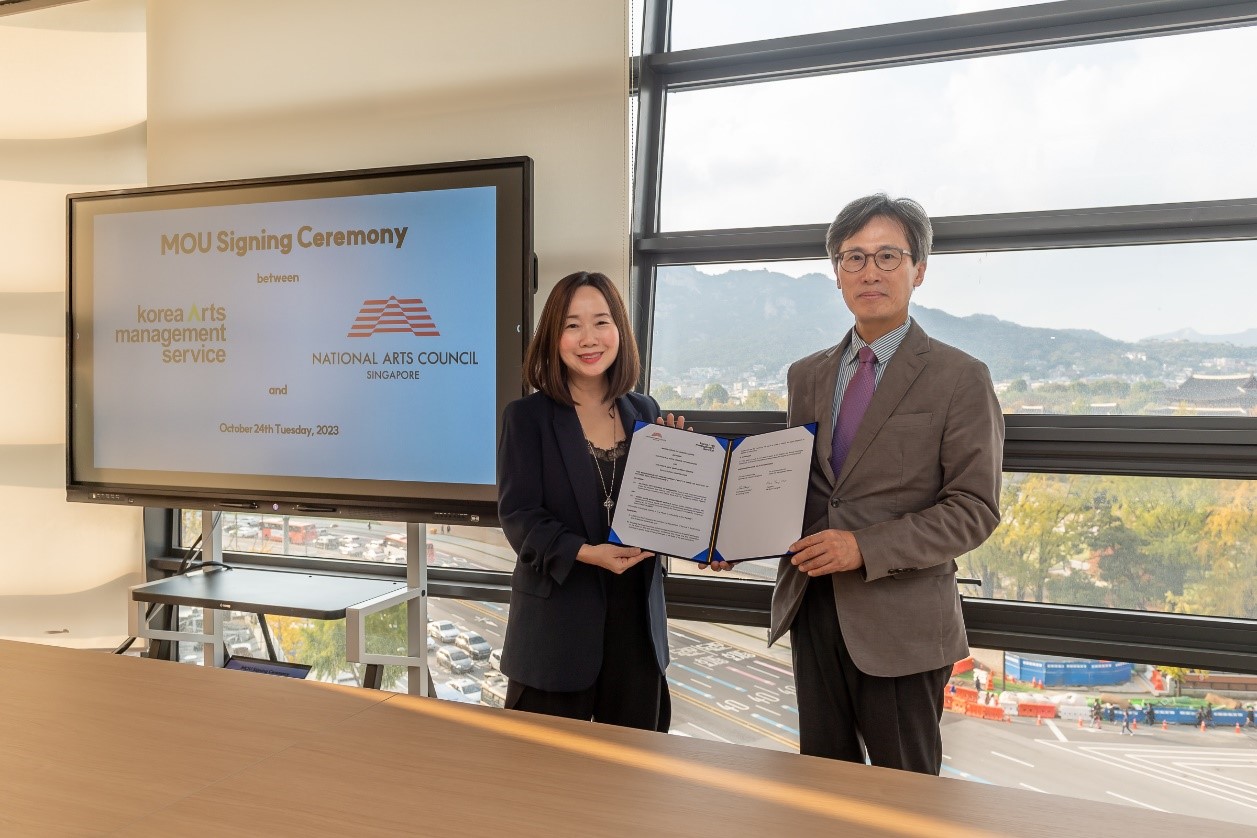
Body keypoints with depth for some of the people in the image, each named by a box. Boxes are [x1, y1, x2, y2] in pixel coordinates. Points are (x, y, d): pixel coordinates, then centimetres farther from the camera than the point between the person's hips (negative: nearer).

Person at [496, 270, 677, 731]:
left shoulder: (644, 412, 7)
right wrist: (585, 552, -26)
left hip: (636, 617, 4)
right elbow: (518, 515, -11)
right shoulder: (527, 416, -4)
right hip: (558, 621, -3)